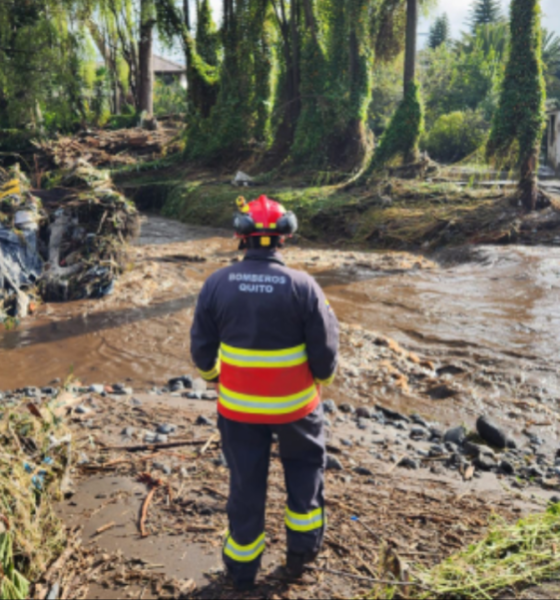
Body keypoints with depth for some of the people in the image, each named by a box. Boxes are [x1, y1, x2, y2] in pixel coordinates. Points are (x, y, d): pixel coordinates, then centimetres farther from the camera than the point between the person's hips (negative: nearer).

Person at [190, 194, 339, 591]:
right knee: (305, 464, 25)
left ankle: (243, 567, 32)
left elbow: (202, 347, -1)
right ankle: (302, 549, 32)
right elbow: (326, 350, -12)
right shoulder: (303, 286, -17)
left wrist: (212, 376, 20)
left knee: (246, 481, 16)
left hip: (237, 405, 2)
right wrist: (322, 382, 10)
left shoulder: (218, 284, -10)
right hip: (294, 402, -1)